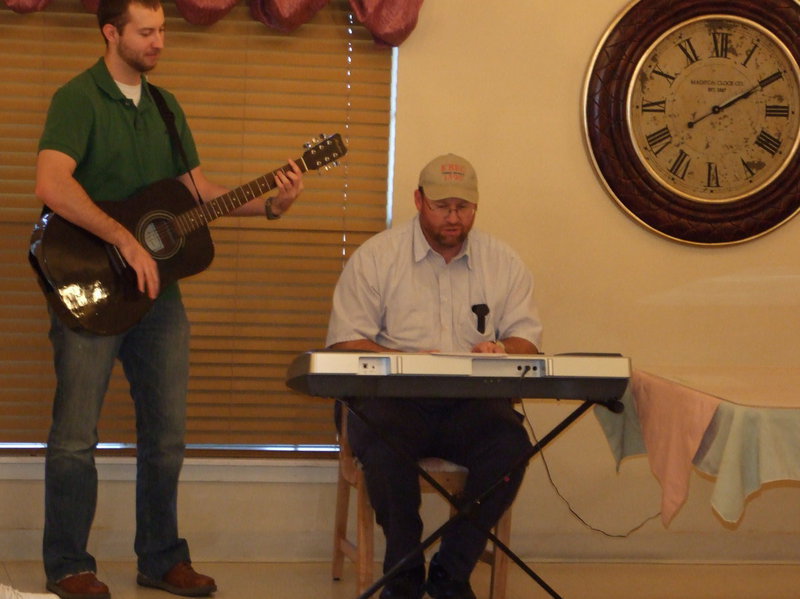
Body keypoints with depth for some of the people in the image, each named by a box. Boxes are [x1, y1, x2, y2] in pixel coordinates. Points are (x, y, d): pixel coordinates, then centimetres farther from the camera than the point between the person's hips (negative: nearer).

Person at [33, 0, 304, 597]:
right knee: (76, 435, -3)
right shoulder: (78, 99, -9)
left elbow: (196, 185, 15)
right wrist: (126, 240, -26)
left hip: (157, 286, 7)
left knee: (167, 432, 9)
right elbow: (52, 185, -23)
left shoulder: (165, 107, 15)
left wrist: (269, 205, 0)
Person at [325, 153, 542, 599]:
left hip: (470, 406, 2)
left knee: (511, 442, -30)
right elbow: (346, 341, -2)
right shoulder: (376, 257, 4)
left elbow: (527, 338, 11)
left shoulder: (504, 262, 12)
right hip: (395, 399, -2)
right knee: (382, 438, -36)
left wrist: (503, 352, -15)